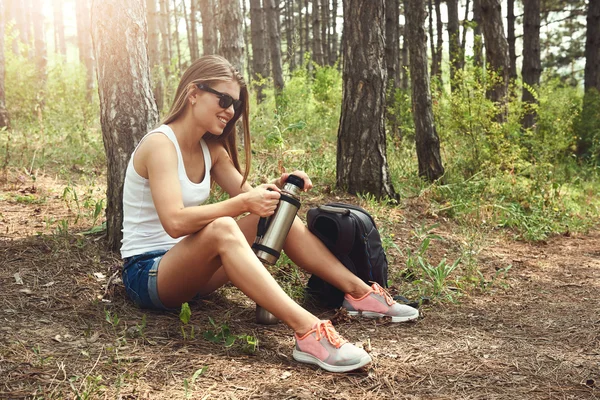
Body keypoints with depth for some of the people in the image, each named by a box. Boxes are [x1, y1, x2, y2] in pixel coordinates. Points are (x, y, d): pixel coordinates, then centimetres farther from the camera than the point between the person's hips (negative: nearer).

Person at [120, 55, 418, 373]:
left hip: (190, 268, 8)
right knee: (221, 228, -37)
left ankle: (358, 291, -7)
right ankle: (307, 331, -49)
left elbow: (249, 197, 7)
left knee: (276, 212, -5)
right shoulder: (160, 144, -18)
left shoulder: (210, 149, 8)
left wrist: (275, 187, -14)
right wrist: (243, 203, -31)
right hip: (147, 272, -8)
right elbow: (175, 222, -30)